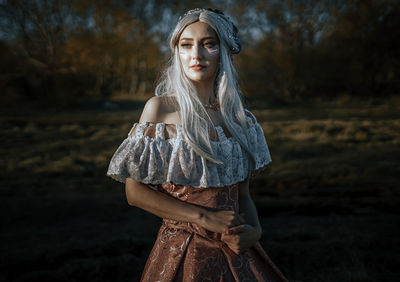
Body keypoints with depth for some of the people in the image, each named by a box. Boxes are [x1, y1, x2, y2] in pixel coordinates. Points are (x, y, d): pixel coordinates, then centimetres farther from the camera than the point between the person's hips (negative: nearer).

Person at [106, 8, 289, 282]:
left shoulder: (241, 118, 2)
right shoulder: (160, 108, -9)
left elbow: (242, 194, 9)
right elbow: (135, 192, -10)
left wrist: (254, 231, -11)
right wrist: (205, 218, -15)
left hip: (237, 252, 4)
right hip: (182, 252, -3)